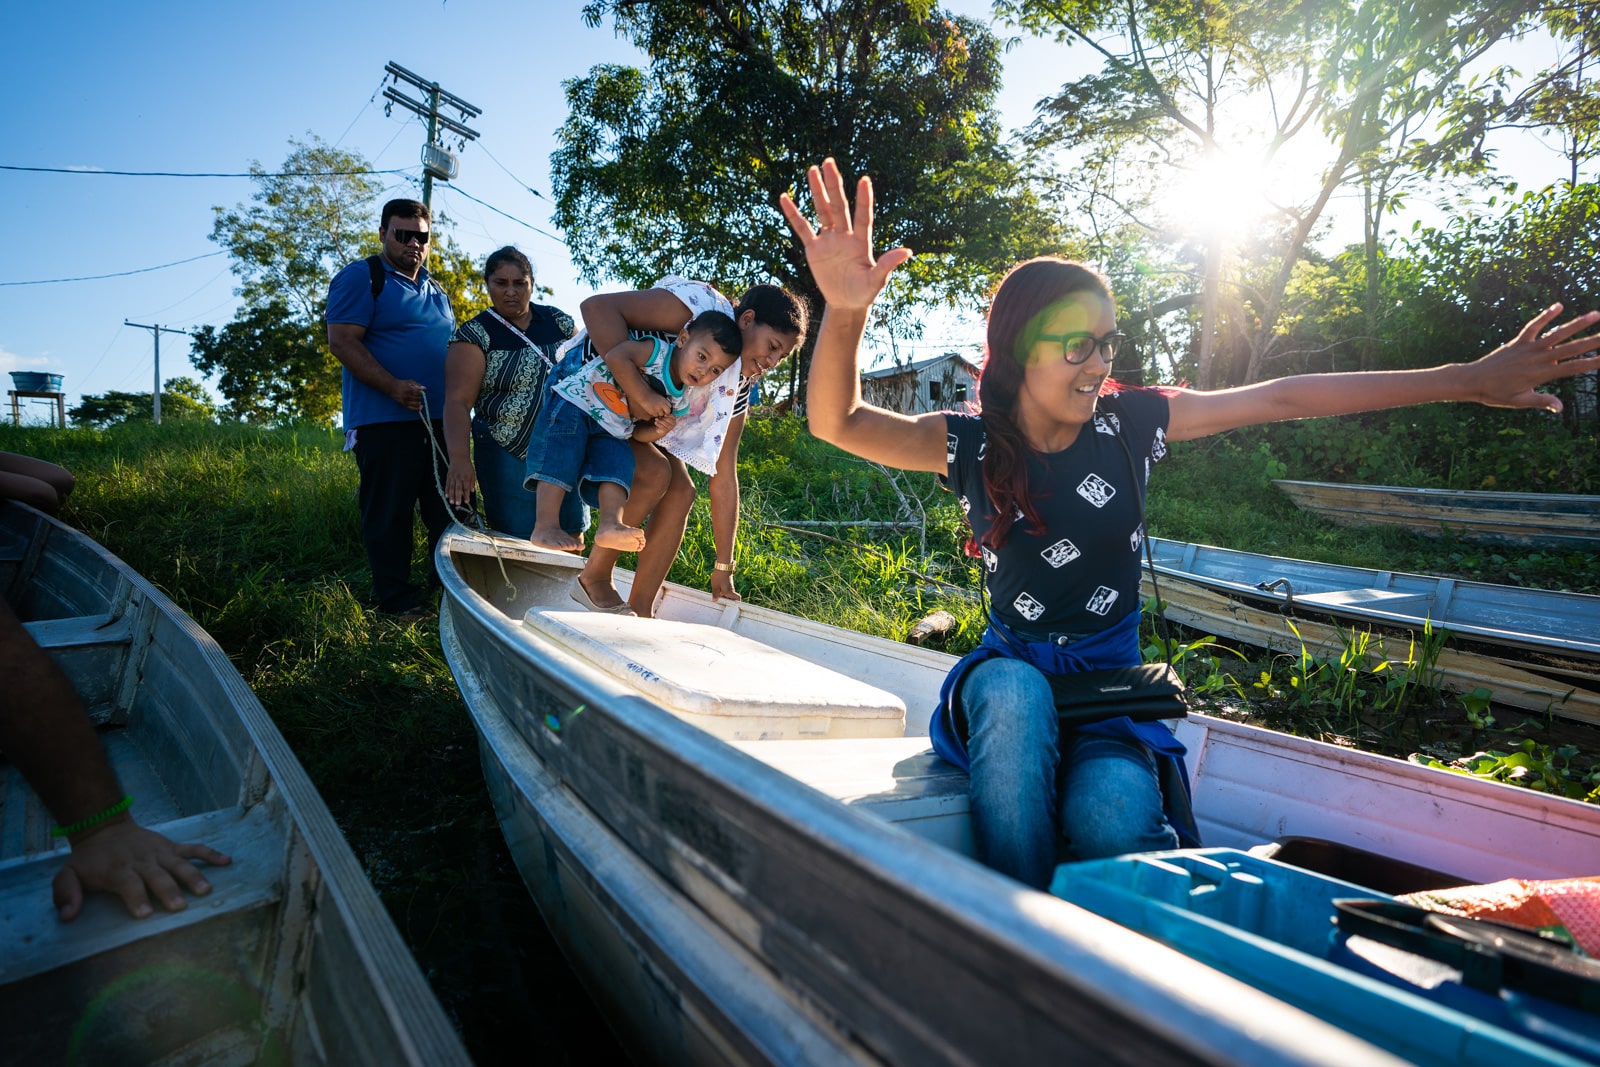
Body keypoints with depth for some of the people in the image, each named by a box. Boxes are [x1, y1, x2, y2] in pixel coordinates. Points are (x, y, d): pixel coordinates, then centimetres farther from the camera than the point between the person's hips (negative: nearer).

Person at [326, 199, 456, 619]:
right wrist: (393, 387, -22)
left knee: (451, 510, 8)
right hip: (385, 422, -7)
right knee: (390, 513, -2)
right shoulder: (361, 278, -1)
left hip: (440, 421, 7)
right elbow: (342, 339, -11)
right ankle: (397, 599, 7)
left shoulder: (437, 292, 21)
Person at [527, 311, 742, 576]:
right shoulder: (658, 351, -16)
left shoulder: (681, 403, 3)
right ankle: (546, 526, -26)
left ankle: (611, 525, -35)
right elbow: (615, 357, -32)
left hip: (611, 432, 6)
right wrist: (645, 397, -27)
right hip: (573, 402, -6)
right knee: (562, 456, -23)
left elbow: (637, 431, 10)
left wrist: (658, 431, -13)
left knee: (619, 463, -19)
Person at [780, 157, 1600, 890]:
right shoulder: (973, 446, -8)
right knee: (1015, 693, -38)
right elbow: (838, 422, -19)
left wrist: (1470, 380, -3)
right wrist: (845, 311, -39)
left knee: (1113, 812, -32)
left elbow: (1283, 399, -2)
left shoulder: (1128, 425, -4)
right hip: (1012, 673, 0)